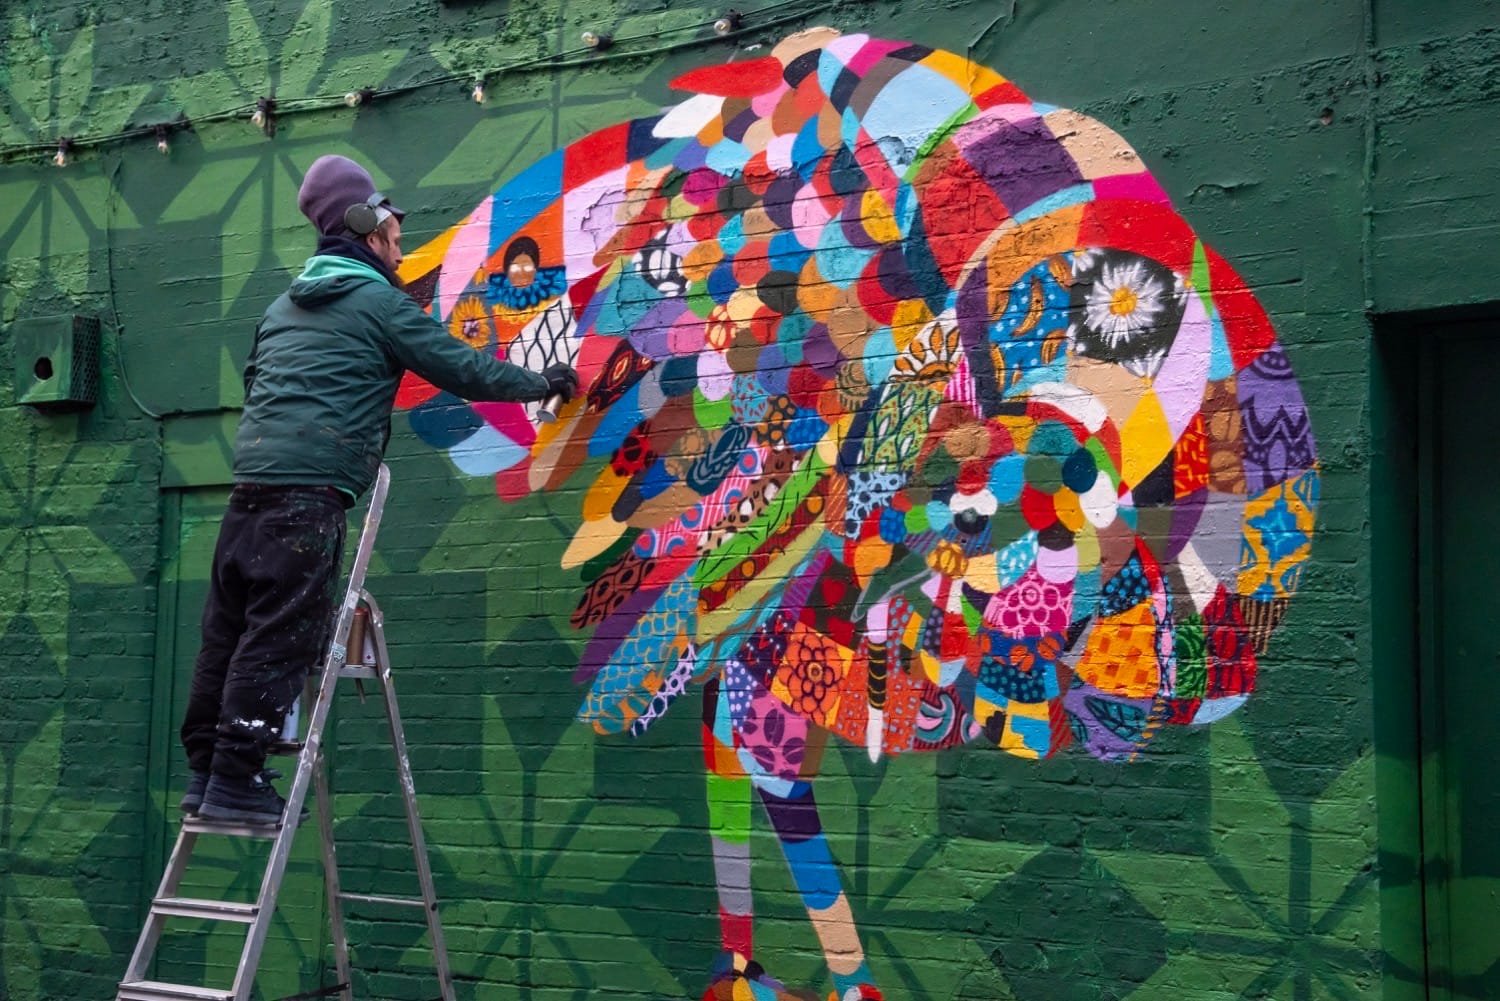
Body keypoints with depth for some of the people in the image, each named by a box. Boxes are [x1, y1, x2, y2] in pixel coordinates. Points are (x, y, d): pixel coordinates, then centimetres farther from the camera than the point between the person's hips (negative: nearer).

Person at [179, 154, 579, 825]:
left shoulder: (284, 306, 24)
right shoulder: (379, 301, 1)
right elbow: (462, 370, 1)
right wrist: (544, 383, 13)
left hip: (251, 481, 8)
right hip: (309, 492, -8)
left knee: (229, 630, 8)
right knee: (279, 637, -8)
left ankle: (207, 772, 12)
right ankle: (235, 783, -9)